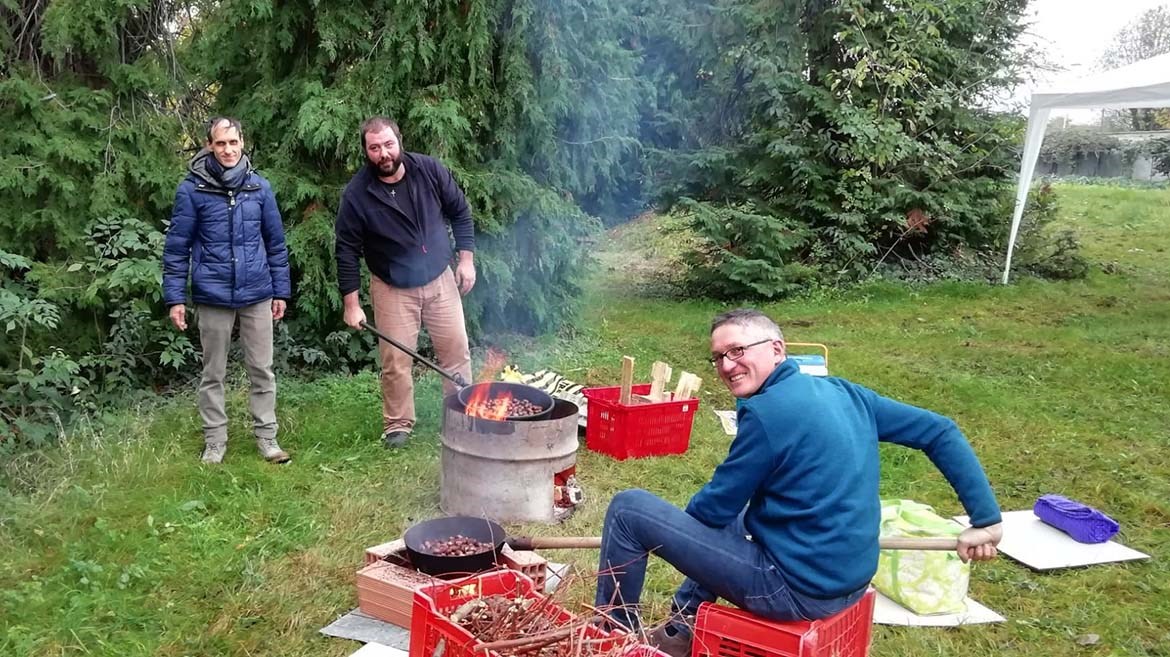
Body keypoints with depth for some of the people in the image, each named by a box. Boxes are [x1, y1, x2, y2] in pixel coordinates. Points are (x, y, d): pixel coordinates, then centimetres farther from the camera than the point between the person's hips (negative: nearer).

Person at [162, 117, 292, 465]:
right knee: (213, 373, 10)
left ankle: (266, 436, 19)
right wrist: (175, 297, -5)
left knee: (262, 370, 8)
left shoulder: (260, 187, 3)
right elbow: (176, 248, -1)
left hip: (257, 294, 2)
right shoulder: (192, 190, -5)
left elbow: (275, 242, 8)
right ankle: (215, 440, 21)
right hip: (213, 296, -2)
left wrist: (281, 291, 8)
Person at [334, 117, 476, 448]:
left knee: (456, 351, 7)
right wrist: (351, 303, -9)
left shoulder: (429, 170, -10)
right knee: (395, 362, 2)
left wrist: (466, 257, 0)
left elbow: (460, 212, 4)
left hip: (441, 280, 2)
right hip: (393, 289, -2)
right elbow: (347, 250, -9)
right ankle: (397, 424, 21)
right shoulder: (357, 194, -15)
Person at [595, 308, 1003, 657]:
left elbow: (716, 507, -9)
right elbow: (940, 432, 7)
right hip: (846, 580, 9)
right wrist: (985, 518, 9)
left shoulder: (767, 411, -19)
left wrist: (672, 526, 13)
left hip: (795, 590, -9)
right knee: (731, 515, 34)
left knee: (629, 509, -4)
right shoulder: (844, 392, 5)